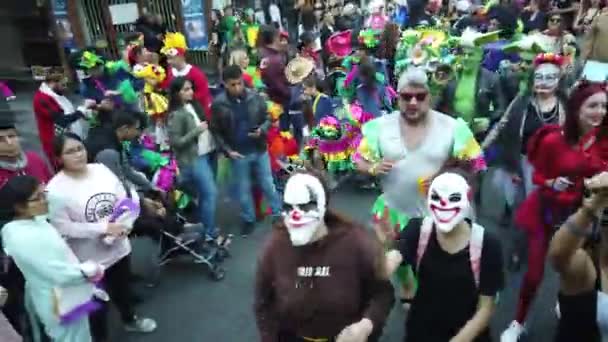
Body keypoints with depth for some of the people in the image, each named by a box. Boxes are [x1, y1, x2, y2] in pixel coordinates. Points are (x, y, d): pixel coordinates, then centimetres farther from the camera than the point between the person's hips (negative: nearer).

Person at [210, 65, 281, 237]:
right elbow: (216, 131, -5)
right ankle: (248, 220, 33)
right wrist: (227, 150, -13)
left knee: (268, 185, 14)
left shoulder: (256, 98, -9)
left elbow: (267, 119, 1)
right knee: (244, 189, 14)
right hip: (238, 154, 0)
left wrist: (262, 130, -20)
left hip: (260, 150, 1)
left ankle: (278, 214, 32)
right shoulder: (218, 104, -11)